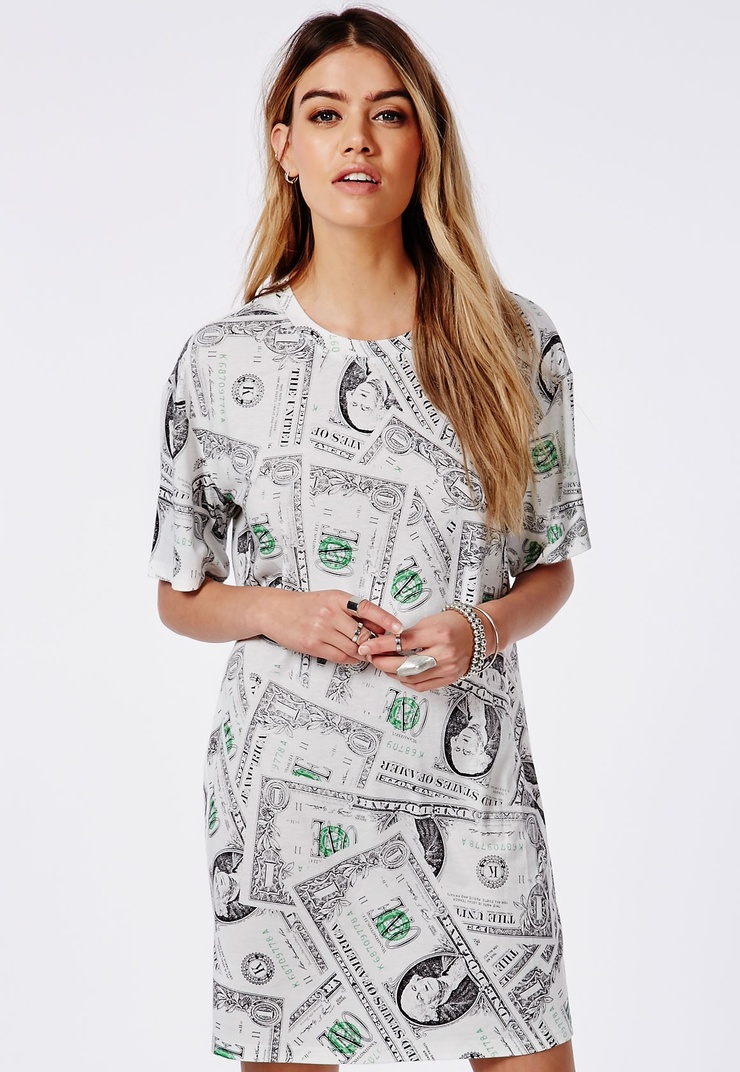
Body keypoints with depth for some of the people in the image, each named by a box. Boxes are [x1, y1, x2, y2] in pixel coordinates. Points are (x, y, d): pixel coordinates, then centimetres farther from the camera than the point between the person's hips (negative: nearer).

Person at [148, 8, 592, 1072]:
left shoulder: (513, 343, 1)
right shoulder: (220, 359, -1)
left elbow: (552, 566, 9)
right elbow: (180, 596, 7)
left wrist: (480, 630, -11)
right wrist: (277, 611, -13)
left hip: (472, 779, 1)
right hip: (284, 786, 0)